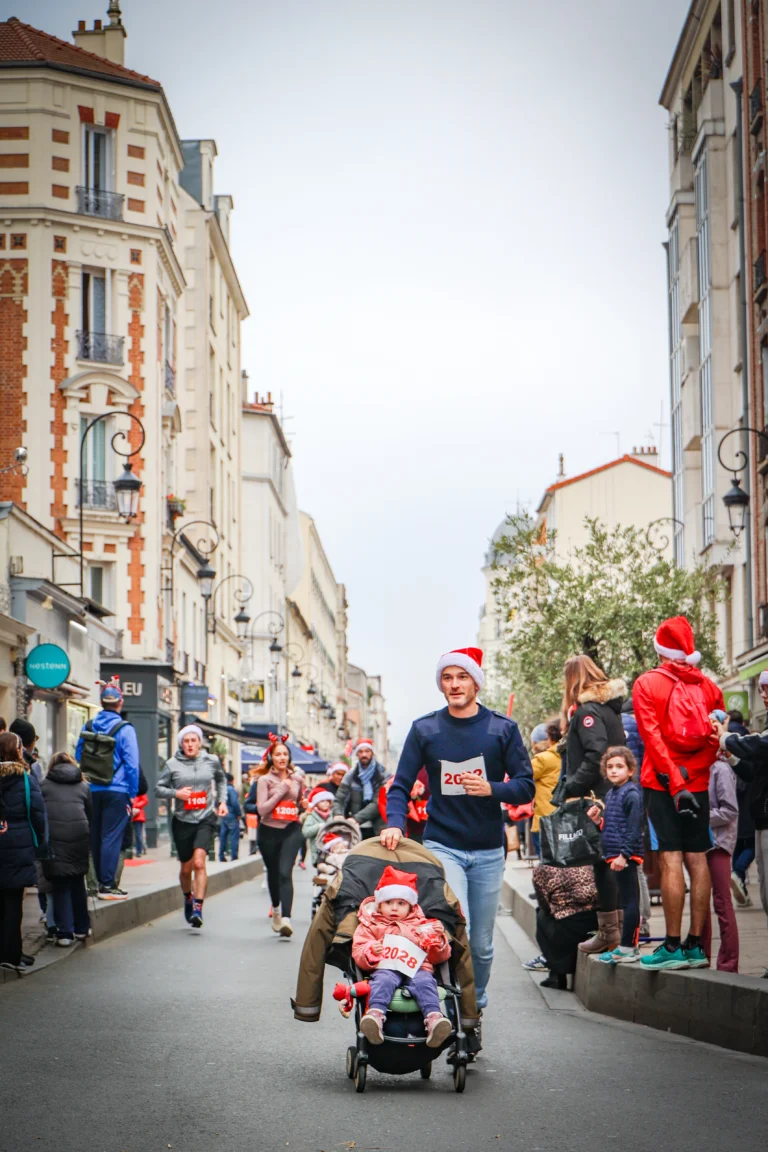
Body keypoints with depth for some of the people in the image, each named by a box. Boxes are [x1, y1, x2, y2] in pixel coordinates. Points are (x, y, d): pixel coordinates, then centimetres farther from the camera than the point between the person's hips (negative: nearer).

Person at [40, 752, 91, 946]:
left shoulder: (44, 786, 11)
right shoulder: (83, 786, 16)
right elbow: (91, 814, 15)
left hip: (53, 837, -2)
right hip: (79, 835, 2)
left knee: (60, 885, 3)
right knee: (78, 882, 16)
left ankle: (64, 932, -2)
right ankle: (81, 928, 23)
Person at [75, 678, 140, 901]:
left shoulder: (87, 727, 6)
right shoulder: (125, 729, -9)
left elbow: (78, 759, 13)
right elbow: (131, 764, -9)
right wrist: (132, 794, -3)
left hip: (92, 791, 5)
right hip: (117, 792, -5)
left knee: (96, 837, 13)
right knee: (111, 837, -4)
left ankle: (102, 881, 20)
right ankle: (107, 885, -6)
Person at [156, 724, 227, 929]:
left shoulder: (212, 761, 4)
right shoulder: (172, 764, -1)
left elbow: (221, 780, 24)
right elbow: (158, 789, 3)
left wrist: (222, 800, 11)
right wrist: (175, 793, -15)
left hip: (206, 819, -1)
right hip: (182, 820, 1)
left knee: (199, 862, -19)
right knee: (186, 868, 11)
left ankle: (198, 908, -20)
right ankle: (188, 898, 40)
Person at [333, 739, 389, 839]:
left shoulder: (381, 774, -2)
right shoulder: (351, 775, 7)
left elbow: (378, 803, -12)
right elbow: (339, 799, 3)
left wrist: (356, 818, -23)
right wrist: (338, 814, -21)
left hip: (377, 830, -2)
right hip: (357, 829, 2)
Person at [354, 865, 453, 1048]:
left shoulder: (421, 925, 27)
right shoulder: (370, 925, 23)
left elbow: (439, 957, 22)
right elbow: (358, 953, 10)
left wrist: (439, 939, 3)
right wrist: (371, 951, -12)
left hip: (418, 969, 1)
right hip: (385, 969, -1)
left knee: (425, 981, -32)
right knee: (383, 980, -35)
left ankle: (434, 1017, -52)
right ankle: (375, 1014, -56)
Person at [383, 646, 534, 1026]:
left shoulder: (502, 729, 2)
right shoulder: (424, 729, 2)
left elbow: (525, 786, 0)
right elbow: (401, 785, 3)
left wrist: (491, 789, -19)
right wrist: (395, 823, -16)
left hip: (488, 851, 2)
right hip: (442, 846, -2)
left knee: (481, 944, 9)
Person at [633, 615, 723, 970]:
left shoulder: (647, 684, -4)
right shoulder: (708, 686, 8)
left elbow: (652, 737, -11)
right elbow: (717, 738, 5)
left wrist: (675, 782, -13)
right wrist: (695, 770, 5)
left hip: (663, 782, -4)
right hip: (698, 782, 4)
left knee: (671, 860, -7)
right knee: (697, 859, 6)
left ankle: (673, 947, -7)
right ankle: (695, 945, 9)